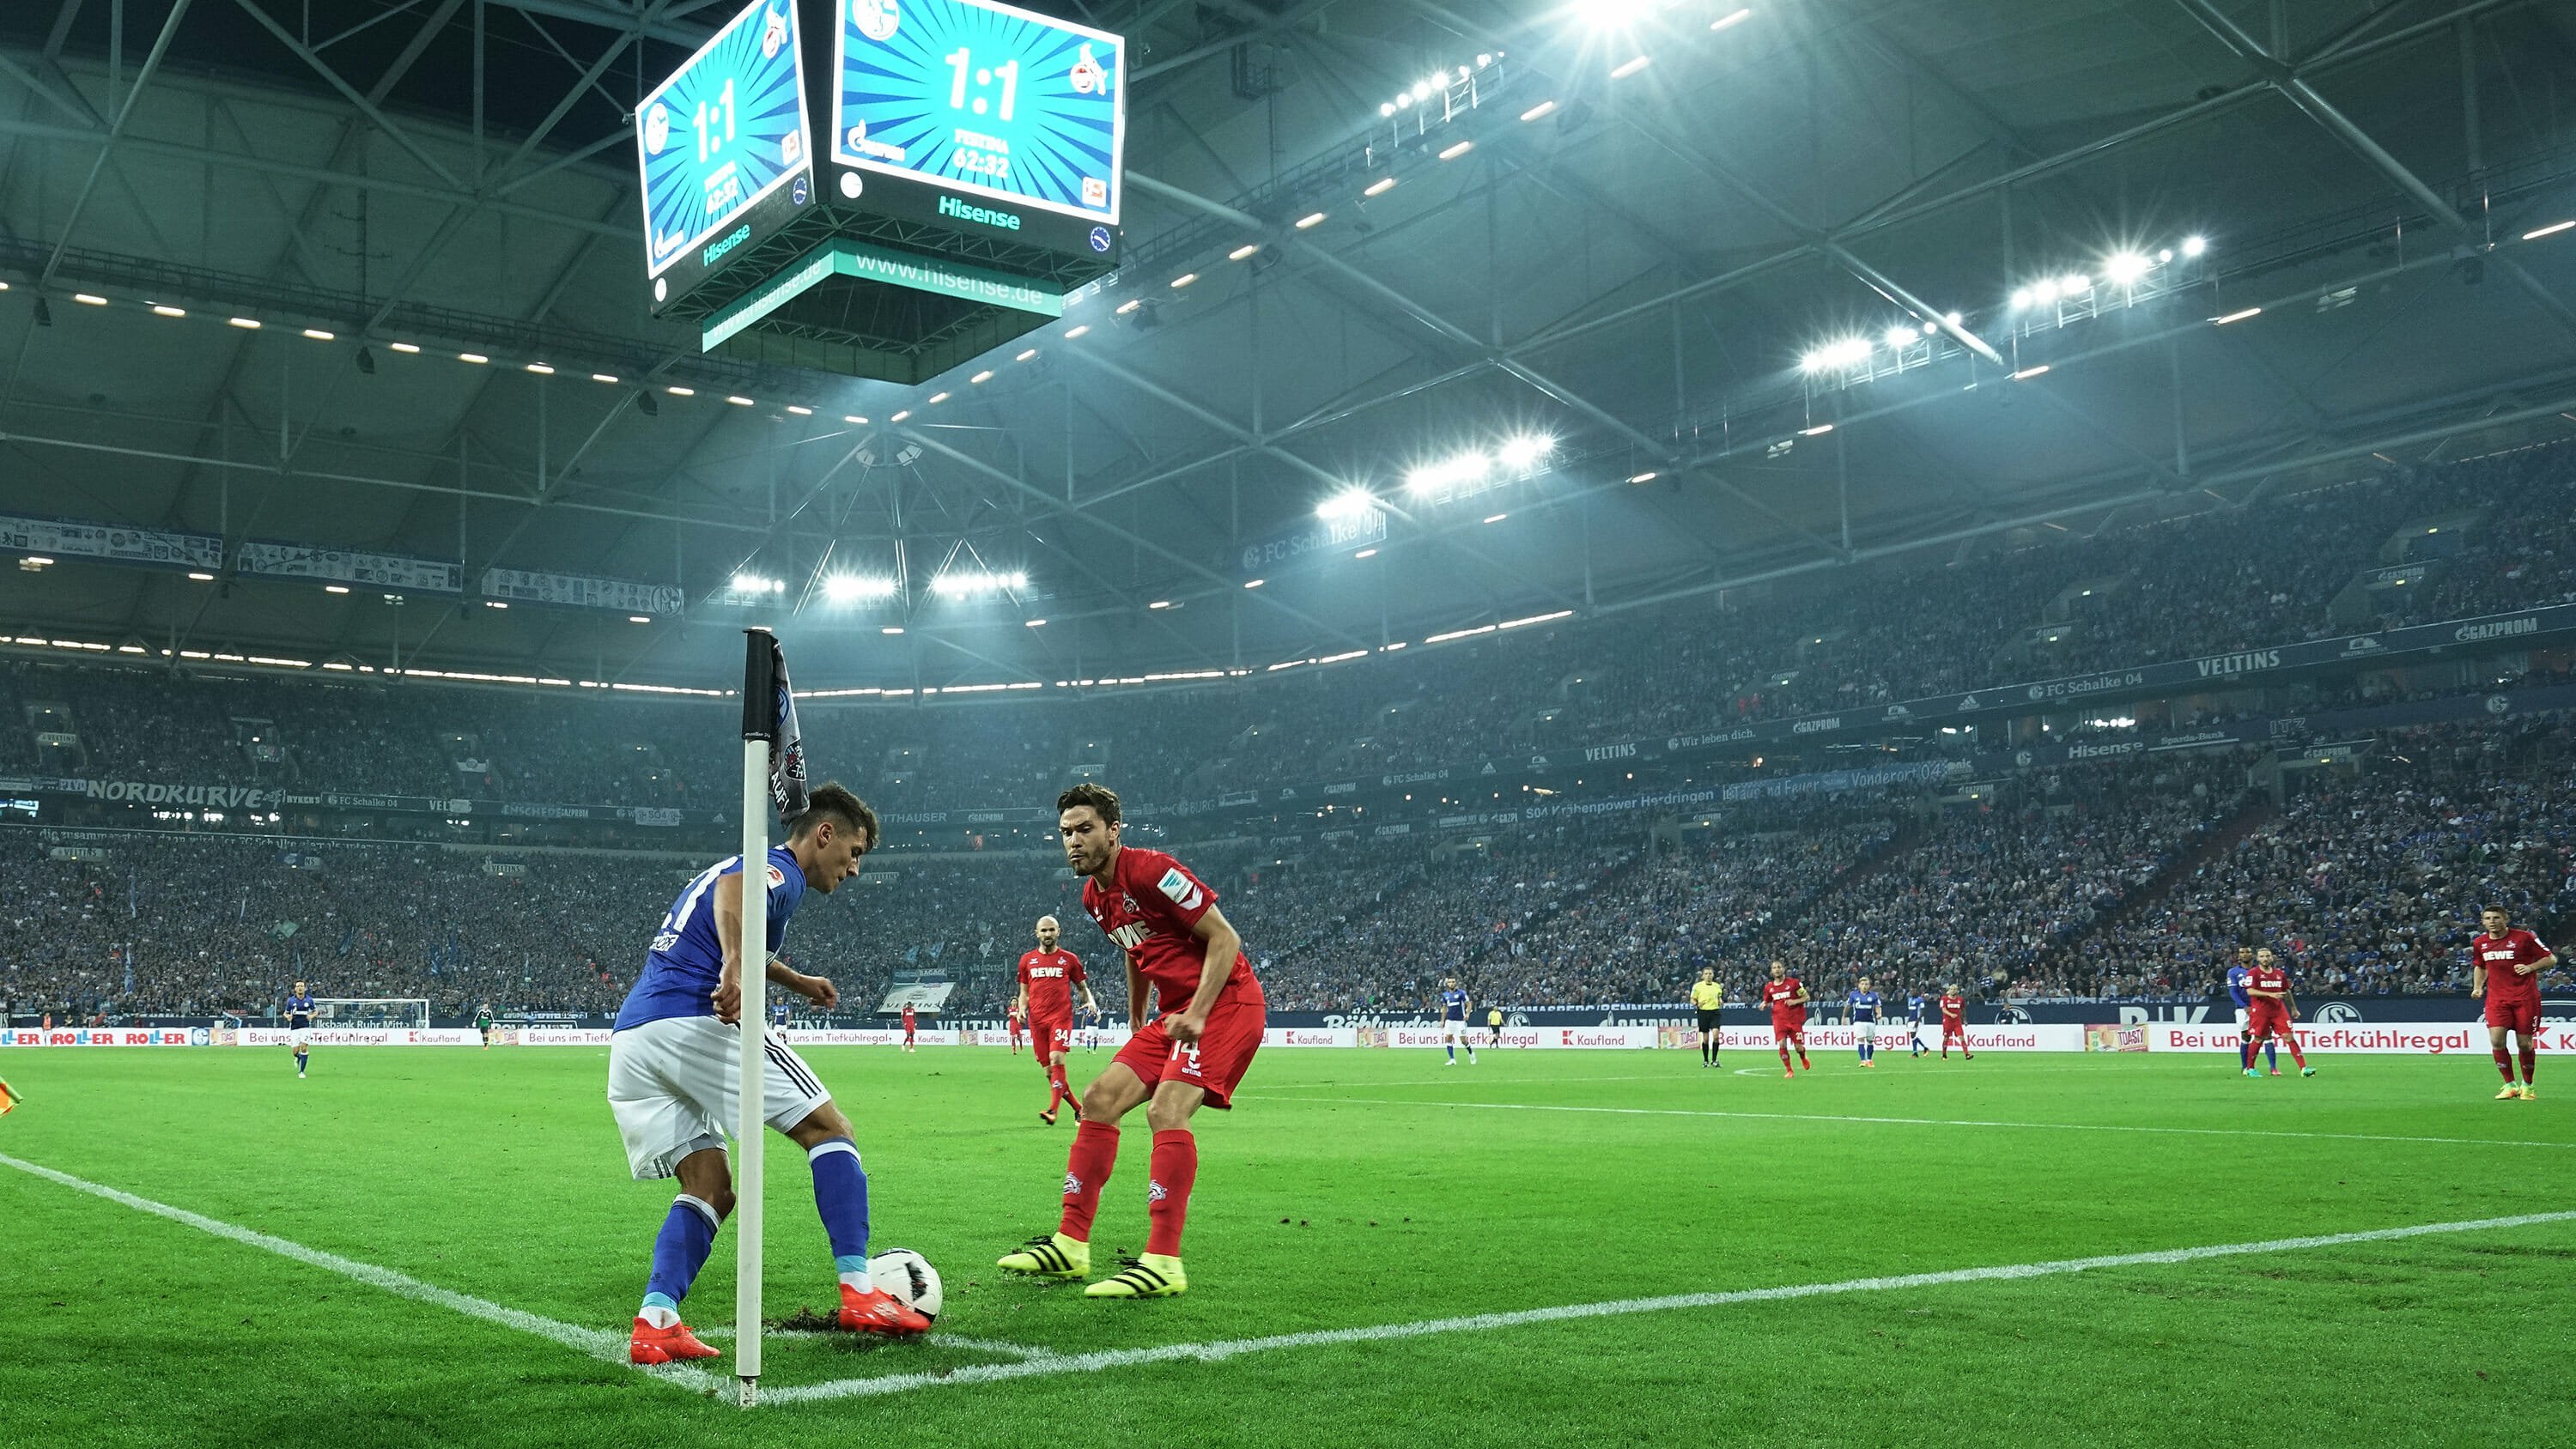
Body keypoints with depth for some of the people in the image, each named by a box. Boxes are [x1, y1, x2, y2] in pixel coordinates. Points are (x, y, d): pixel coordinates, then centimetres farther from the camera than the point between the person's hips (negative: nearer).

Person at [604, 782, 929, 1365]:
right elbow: (732, 887, -24)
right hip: (693, 1024, -9)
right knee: (830, 1130, 1)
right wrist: (736, 968, -40)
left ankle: (655, 1322, -5)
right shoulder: (782, 871, 1)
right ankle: (858, 1293, -6)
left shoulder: (754, 866, 31)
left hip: (628, 1042, 9)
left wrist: (794, 980, 57)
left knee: (710, 1189, 13)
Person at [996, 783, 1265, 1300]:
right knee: (1099, 1099, 2)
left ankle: (1163, 1263, -23)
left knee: (1166, 1110, -24)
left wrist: (1196, 1015, -22)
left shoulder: (1152, 870, -17)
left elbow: (1224, 938, -17)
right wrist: (1136, 1021, 25)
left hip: (1226, 1001, -9)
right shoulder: (1094, 897, 10)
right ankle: (1071, 1245, 7)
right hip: (1175, 1011, 9)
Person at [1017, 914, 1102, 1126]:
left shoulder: (1069, 959, 8)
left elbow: (1082, 986, 15)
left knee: (1056, 1059, -21)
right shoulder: (1027, 960, 14)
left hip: (1061, 1017, -3)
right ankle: (1078, 1108, 14)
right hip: (1037, 1019, 3)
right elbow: (1024, 991, 20)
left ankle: (1053, 1110, -26)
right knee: (1048, 1069, 1)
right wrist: (1021, 1008, 1)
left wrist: (1090, 1002, -4)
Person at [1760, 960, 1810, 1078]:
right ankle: (1789, 1070, 0)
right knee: (1782, 1044, -15)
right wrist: (1764, 1004, -3)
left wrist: (1795, 1001, -16)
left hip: (1795, 1019, -2)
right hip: (1779, 1020, 2)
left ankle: (1803, 1058, 36)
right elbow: (1767, 1001, 21)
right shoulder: (1769, 987, 6)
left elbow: (1806, 997, 1)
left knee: (1799, 1047, -2)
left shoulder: (1794, 983, -4)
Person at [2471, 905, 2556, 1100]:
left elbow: (2551, 959, -1)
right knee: (2496, 1040, -14)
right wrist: (2478, 987, 8)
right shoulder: (2480, 943, 7)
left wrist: (2530, 967, -18)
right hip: (2496, 998, 3)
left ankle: (2527, 1086, 23)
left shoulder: (2524, 937, -6)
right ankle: (2509, 1085, 2)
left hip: (2525, 997, -3)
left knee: (2525, 1044, 1)